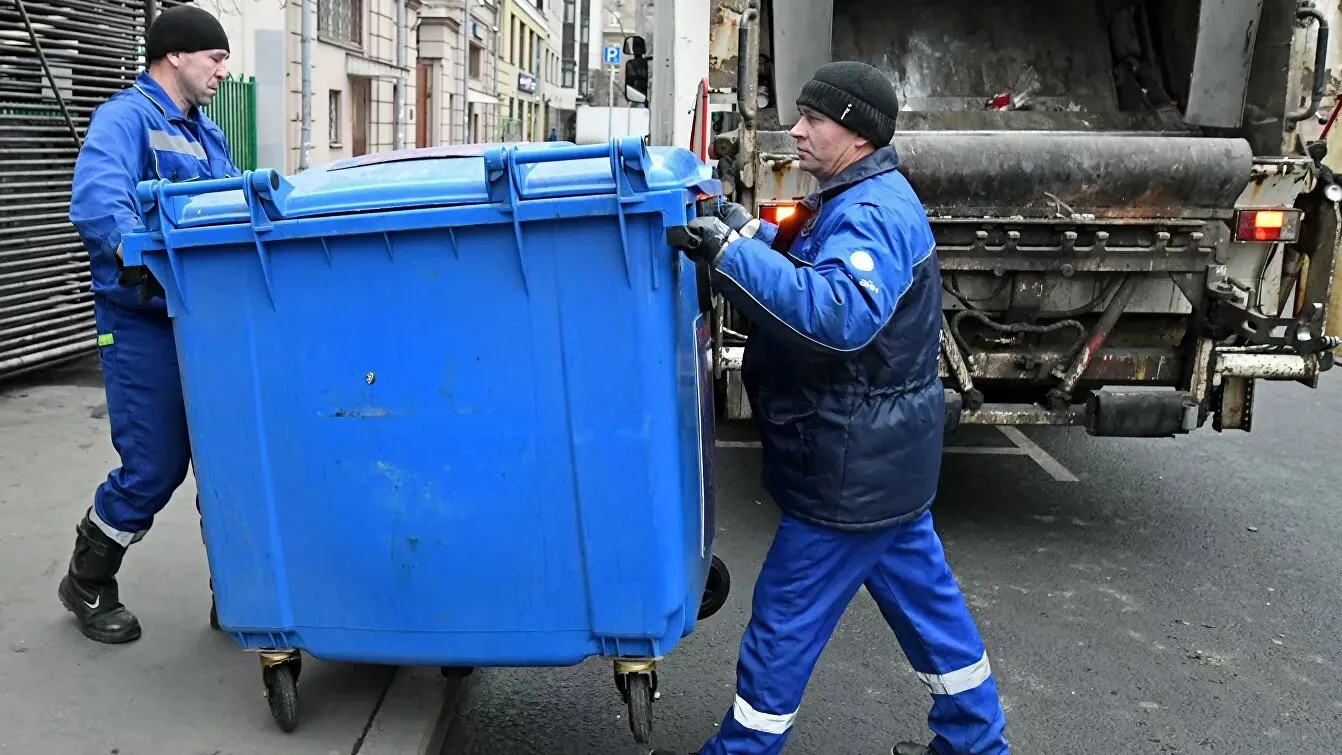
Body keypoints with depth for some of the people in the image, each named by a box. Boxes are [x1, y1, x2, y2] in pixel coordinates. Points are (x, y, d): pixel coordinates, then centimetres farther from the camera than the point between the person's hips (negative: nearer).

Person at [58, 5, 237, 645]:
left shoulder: (205, 132, 19)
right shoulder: (126, 118, -9)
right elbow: (96, 197, -26)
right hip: (145, 327, -8)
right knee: (154, 467, -3)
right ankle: (87, 585, 21)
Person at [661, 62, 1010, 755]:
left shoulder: (868, 216, -23)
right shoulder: (868, 200, 10)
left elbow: (842, 313, -41)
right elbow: (813, 268, 21)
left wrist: (730, 254, -42)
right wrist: (747, 232, 5)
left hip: (854, 469, -10)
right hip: (886, 456, 10)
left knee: (785, 618, 4)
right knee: (922, 595, 20)